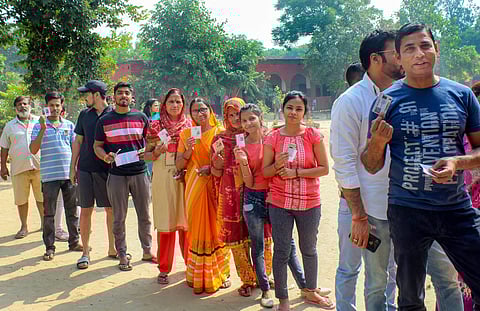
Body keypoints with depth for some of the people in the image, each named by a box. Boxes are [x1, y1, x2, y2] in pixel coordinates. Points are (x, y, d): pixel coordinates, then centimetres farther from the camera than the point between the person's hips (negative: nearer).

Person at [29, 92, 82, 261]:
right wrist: (43, 129, -15)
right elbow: (33, 150, -7)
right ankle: (49, 247, 9)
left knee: (72, 210, 11)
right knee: (49, 213, 1)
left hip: (69, 174, 3)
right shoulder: (39, 126, 2)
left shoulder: (69, 125, 10)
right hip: (49, 175, -3)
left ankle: (74, 242, 23)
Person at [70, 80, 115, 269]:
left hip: (108, 169, -2)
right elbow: (78, 142, 13)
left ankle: (112, 248, 19)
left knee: (111, 210, 5)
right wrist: (73, 167, 10)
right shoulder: (85, 115, 9)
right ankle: (85, 252, 12)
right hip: (86, 169, 2)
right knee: (85, 210, 3)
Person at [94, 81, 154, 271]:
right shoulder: (105, 120, 5)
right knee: (119, 218, 5)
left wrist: (145, 152, -8)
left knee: (144, 216, 9)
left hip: (139, 172, 1)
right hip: (117, 175, -1)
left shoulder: (141, 117, 7)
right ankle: (122, 255, 17)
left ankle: (147, 251, 24)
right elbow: (97, 145, 8)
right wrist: (105, 156, -13)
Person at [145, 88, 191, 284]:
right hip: (163, 178, 0)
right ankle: (164, 269, 11)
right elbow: (147, 154, 8)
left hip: (185, 178, 1)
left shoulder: (189, 125, 7)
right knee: (165, 222, 1)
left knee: (187, 221, 3)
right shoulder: (155, 126, 6)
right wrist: (157, 152, -13)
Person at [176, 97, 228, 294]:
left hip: (216, 186, -1)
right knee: (197, 228, 3)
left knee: (217, 228, 1)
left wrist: (212, 168, -15)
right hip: (194, 187, 2)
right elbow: (179, 165, 7)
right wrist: (188, 150, -11)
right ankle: (197, 275, 13)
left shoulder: (220, 132, 2)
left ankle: (220, 273, 13)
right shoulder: (186, 134, 8)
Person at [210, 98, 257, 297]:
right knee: (236, 236, 2)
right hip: (230, 194, 1)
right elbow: (216, 173, 8)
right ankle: (247, 280, 16)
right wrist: (217, 164, -14)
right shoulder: (219, 139, 7)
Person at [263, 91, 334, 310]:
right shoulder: (273, 138, -2)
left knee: (309, 249, 18)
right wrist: (278, 166, -19)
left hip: (309, 202, 1)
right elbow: (265, 171, 1)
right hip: (279, 203, 0)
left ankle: (310, 292, 39)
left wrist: (296, 172, -16)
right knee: (281, 252, 4)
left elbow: (324, 169, -7)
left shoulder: (314, 135, -4)